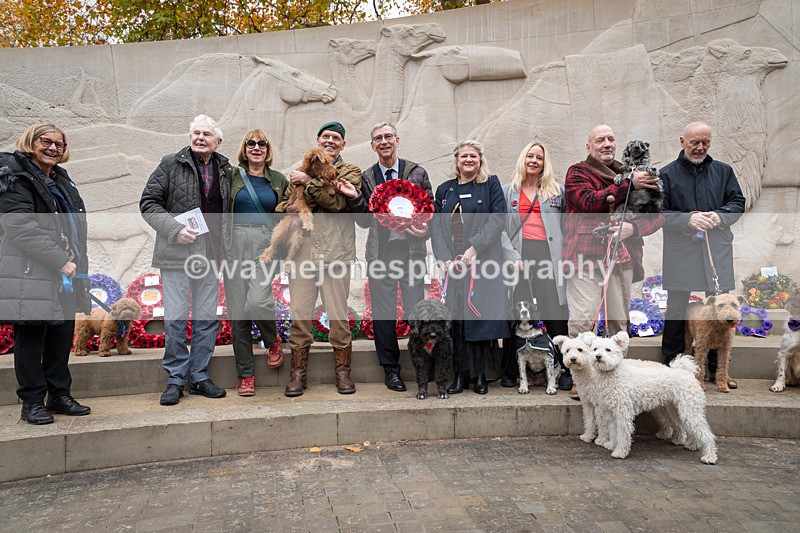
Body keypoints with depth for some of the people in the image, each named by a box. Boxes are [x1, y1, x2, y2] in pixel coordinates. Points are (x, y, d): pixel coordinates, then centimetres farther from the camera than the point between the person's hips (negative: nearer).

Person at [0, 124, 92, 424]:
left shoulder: (61, 180, 20)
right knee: (31, 336, 0)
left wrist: (77, 263, 12)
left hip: (65, 274, 7)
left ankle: (59, 395, 19)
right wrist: (60, 262, -19)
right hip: (31, 273, -7)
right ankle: (32, 402, 10)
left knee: (63, 335, 9)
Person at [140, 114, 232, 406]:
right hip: (176, 254, -3)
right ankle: (175, 380, 12)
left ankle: (199, 376, 20)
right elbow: (148, 203, 0)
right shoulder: (171, 164, 1)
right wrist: (174, 229, -13)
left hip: (210, 255, 4)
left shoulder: (226, 170, 11)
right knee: (175, 319, -1)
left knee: (207, 318, 7)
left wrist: (225, 241, 5)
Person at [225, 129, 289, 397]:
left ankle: (273, 340, 13)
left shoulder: (278, 180, 12)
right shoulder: (233, 176, 9)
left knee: (257, 302, -21)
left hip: (266, 245, -1)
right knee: (238, 311, 0)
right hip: (236, 244, 1)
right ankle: (245, 374, 11)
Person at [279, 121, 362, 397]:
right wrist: (290, 207, -6)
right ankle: (298, 373, 12)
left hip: (335, 250, -2)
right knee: (299, 314, 0)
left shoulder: (350, 172, 10)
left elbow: (339, 201, -10)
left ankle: (342, 371, 14)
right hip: (302, 249, 3)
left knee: (338, 314, 0)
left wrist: (309, 182, -9)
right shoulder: (300, 170, 20)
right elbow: (281, 205, 16)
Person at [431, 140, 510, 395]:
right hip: (452, 263, 3)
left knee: (480, 313, -4)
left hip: (483, 260, -2)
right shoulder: (445, 189, 17)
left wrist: (474, 248, -14)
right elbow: (436, 226, 8)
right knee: (455, 316, -1)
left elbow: (498, 218, -4)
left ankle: (480, 375, 6)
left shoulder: (491, 184, 8)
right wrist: (446, 258, -7)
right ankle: (460, 374, 7)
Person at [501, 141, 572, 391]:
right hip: (518, 255, 0)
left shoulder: (557, 190, 17)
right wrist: (513, 256, -6)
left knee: (555, 314, -4)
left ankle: (564, 371, 4)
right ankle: (510, 371, 9)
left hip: (549, 255, 1)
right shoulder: (507, 191, 15)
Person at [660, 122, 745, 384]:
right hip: (680, 252, -3)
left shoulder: (723, 171, 10)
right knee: (676, 309, 6)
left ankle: (716, 369, 23)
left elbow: (738, 202, 10)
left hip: (717, 251, 3)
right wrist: (688, 219, -19)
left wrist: (719, 216, -10)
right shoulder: (667, 174, 1)